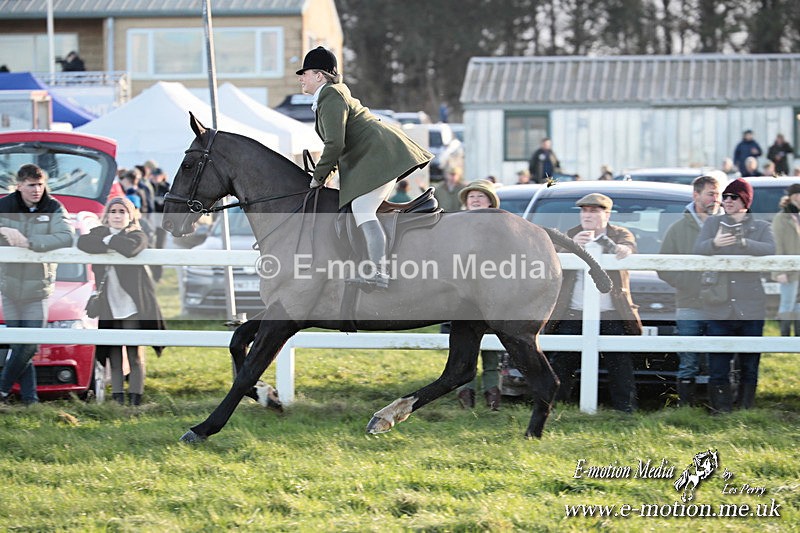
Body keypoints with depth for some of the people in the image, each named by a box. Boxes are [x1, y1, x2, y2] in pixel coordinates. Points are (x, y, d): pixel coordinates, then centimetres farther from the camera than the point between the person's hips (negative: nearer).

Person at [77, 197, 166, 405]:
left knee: (134, 351, -6)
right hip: (108, 304, 4)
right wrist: (109, 246, -18)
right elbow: (83, 242, -10)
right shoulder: (99, 232, 13)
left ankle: (135, 396, -5)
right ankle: (117, 394, 7)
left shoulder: (137, 235, 2)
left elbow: (130, 248, -23)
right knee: (114, 351, 3)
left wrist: (109, 240, -8)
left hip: (132, 304, -4)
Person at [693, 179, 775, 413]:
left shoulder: (761, 227, 9)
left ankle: (746, 409, 8)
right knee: (718, 365, -5)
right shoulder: (712, 224, 13)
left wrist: (744, 243, -28)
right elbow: (698, 249, -4)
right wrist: (714, 243, -27)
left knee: (750, 365, 2)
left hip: (751, 306, 0)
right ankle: (721, 411, -3)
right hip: (719, 306, 0)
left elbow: (770, 250, -11)